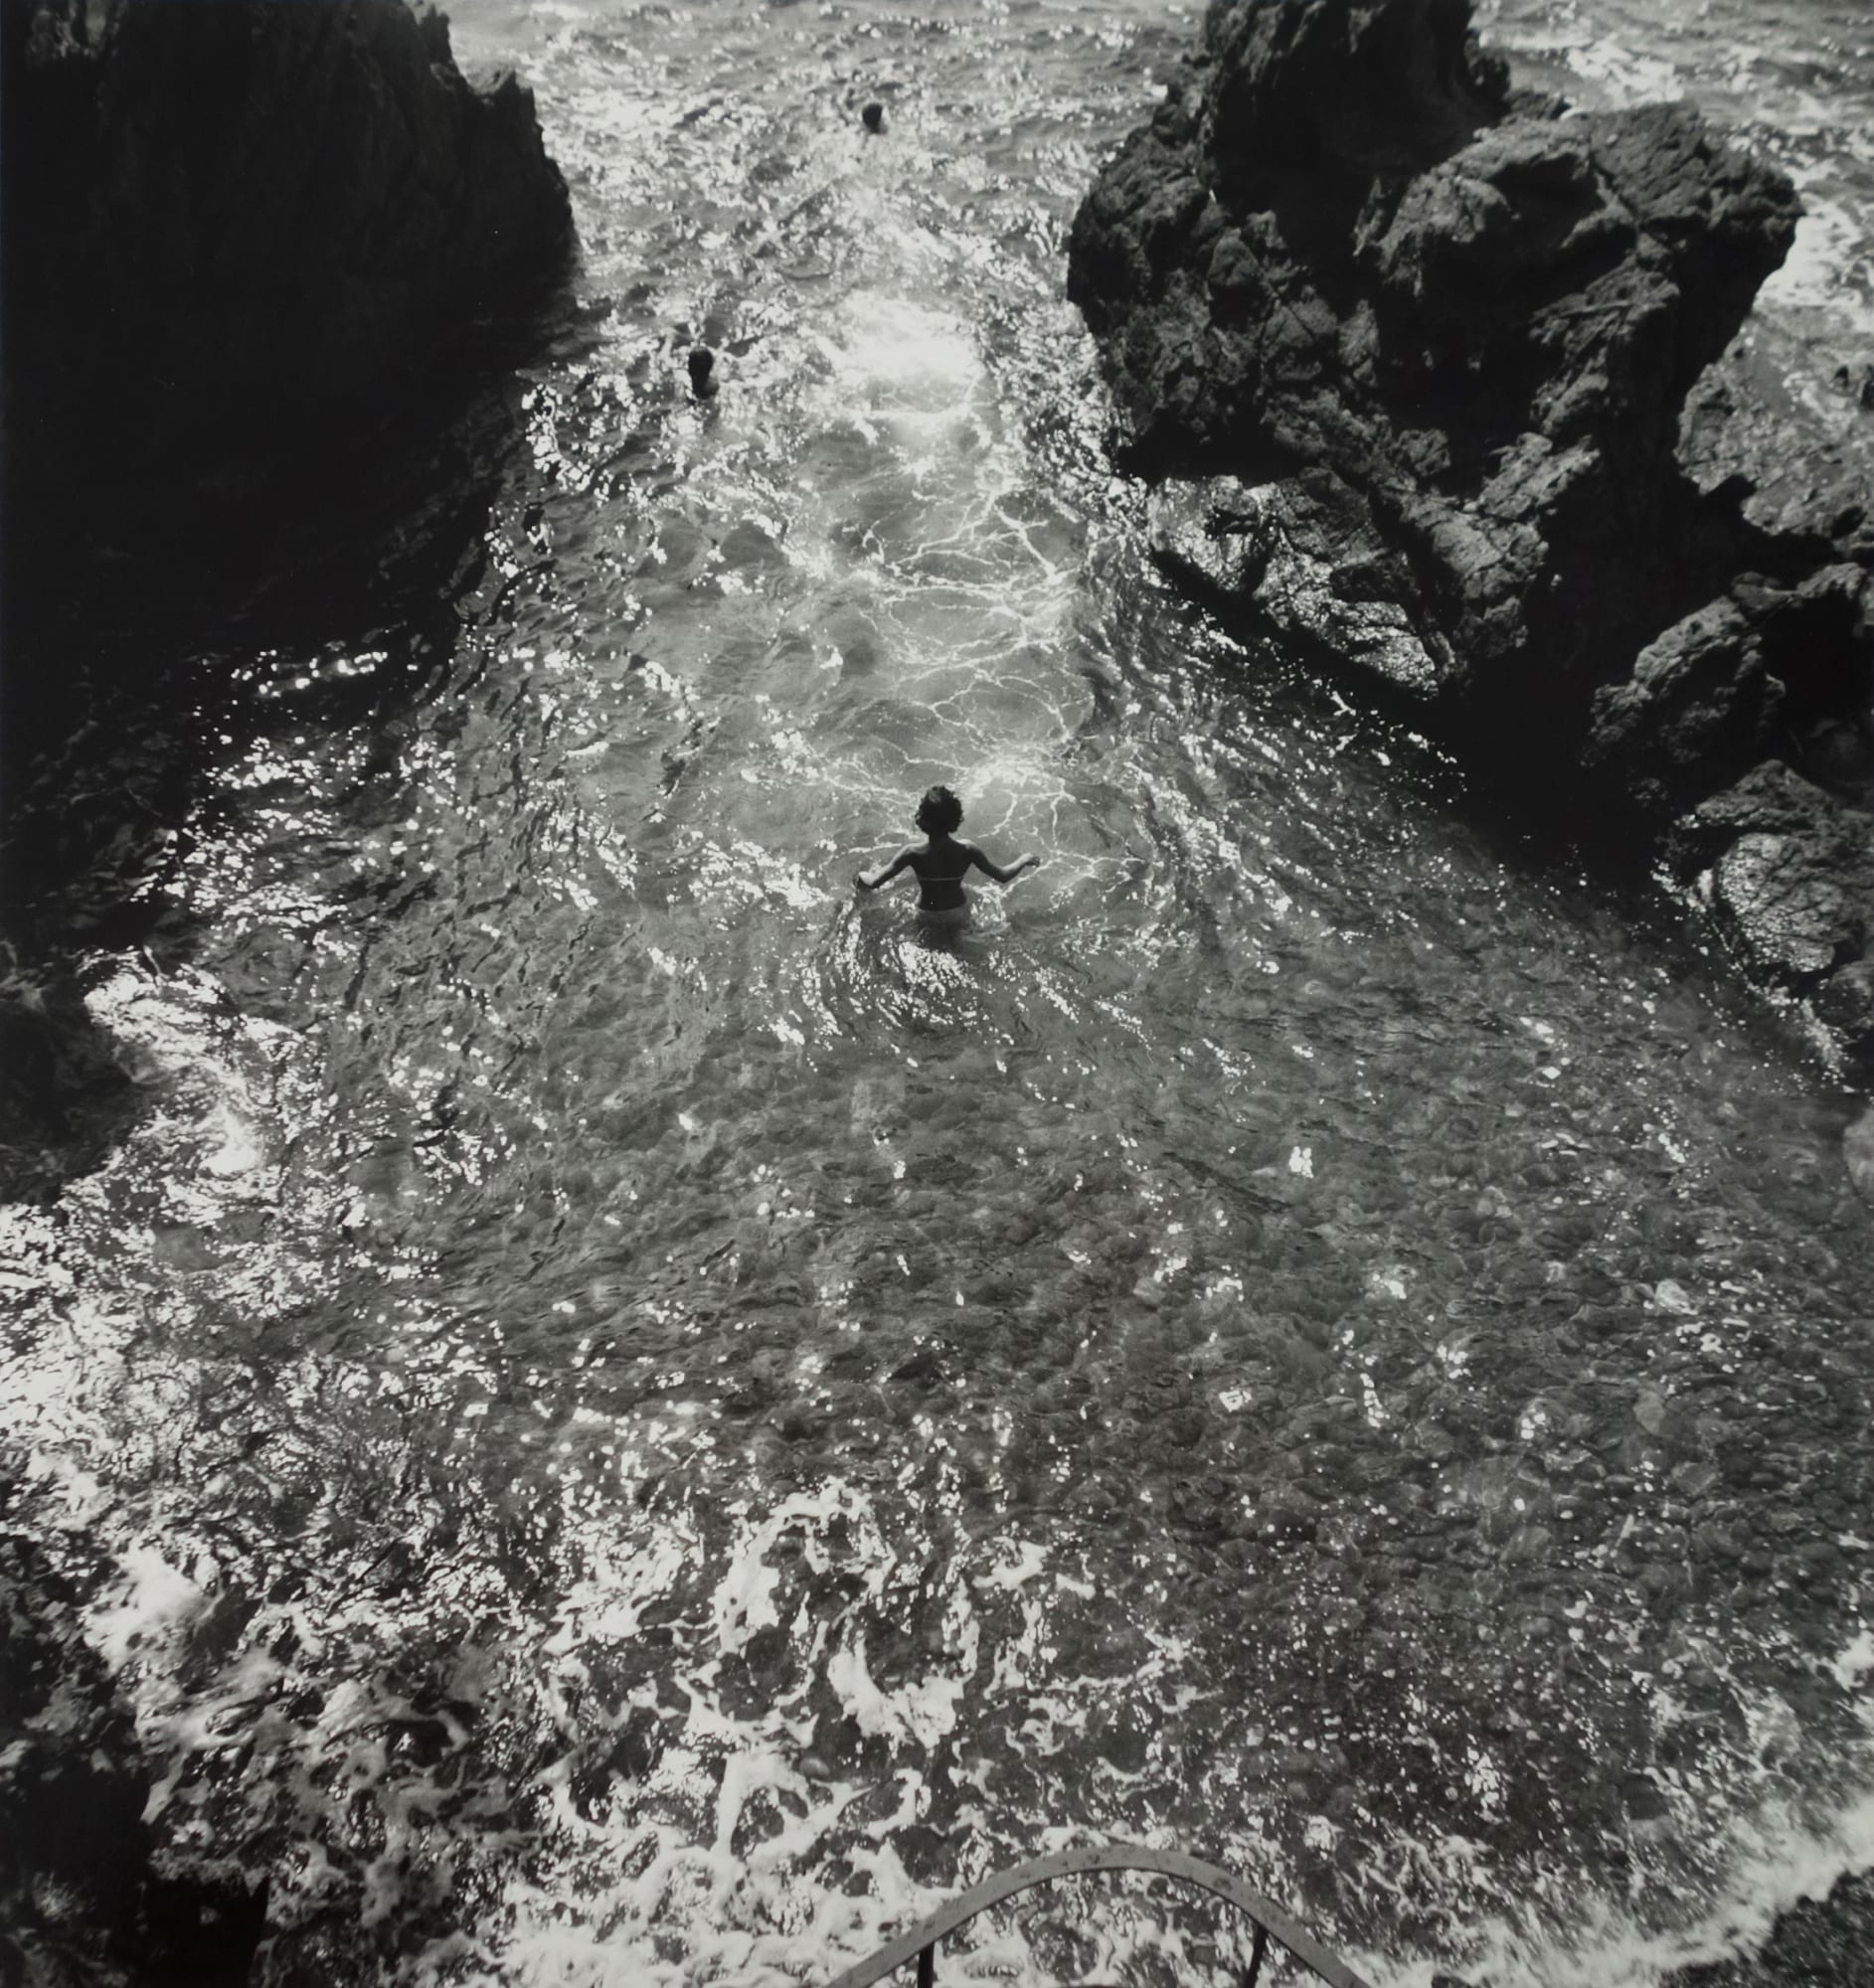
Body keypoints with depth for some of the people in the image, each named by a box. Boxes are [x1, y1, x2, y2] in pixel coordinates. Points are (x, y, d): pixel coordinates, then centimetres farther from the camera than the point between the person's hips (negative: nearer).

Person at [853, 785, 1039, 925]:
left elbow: (874, 883, -23)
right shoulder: (966, 850, -27)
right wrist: (1025, 860, 3)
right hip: (958, 914, 1)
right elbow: (1003, 876, -16)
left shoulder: (913, 853, -29)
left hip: (927, 916, -1)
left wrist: (861, 876, 1)